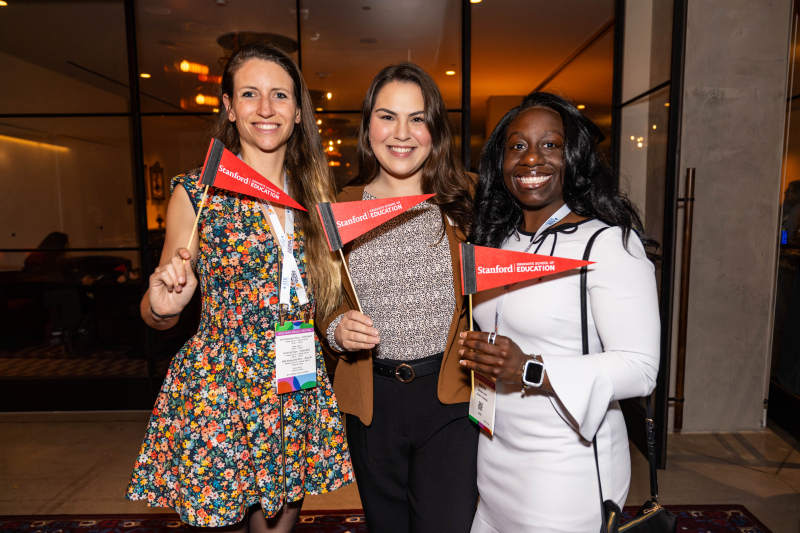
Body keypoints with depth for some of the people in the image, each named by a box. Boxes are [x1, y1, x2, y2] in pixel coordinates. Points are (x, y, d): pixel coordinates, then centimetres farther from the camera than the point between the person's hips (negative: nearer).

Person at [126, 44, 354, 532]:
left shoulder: (315, 191, 3)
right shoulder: (196, 193, -7)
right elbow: (158, 316, -1)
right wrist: (162, 306, -21)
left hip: (299, 396, 4)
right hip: (217, 394, -3)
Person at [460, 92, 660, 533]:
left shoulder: (608, 241, -15)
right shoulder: (498, 241, 7)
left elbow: (640, 368, -20)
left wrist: (531, 371, -29)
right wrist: (475, 352, 1)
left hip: (566, 467, -6)